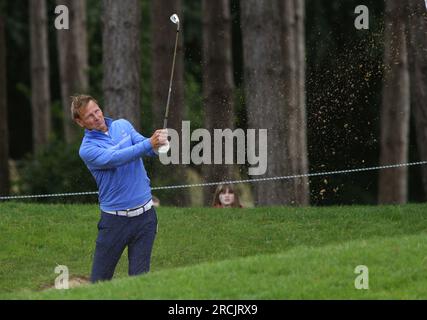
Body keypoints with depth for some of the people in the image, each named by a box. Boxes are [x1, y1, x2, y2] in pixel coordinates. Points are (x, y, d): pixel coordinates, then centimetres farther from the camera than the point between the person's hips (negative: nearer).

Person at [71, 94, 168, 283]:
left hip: (145, 213, 3)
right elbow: (116, 159, -23)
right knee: (100, 280, -1)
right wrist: (150, 143, -33)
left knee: (139, 277, 2)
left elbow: (143, 145, -6)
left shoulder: (123, 125, 8)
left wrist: (158, 143, -30)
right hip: (115, 218, -3)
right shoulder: (87, 149, -8)